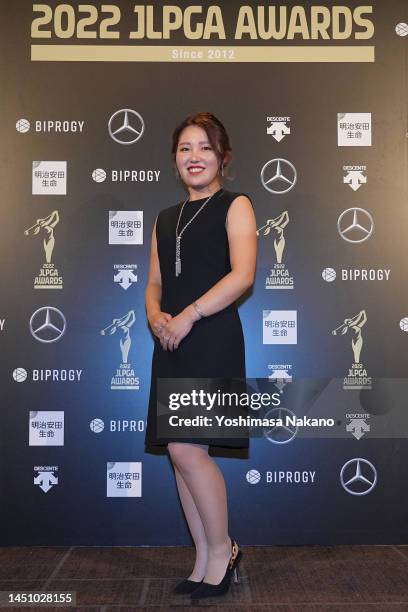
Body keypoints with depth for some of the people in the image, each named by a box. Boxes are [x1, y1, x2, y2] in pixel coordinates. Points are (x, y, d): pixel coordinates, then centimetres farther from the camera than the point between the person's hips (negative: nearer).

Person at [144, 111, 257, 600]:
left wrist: (188, 316, -16)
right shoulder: (165, 219, 20)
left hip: (213, 340, -6)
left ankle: (222, 551, 10)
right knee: (183, 454, 7)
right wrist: (155, 316, -4)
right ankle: (204, 561, 21)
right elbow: (154, 283, 18)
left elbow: (242, 274, -11)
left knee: (186, 449, -12)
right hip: (170, 344, 6)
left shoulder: (235, 206, 2)